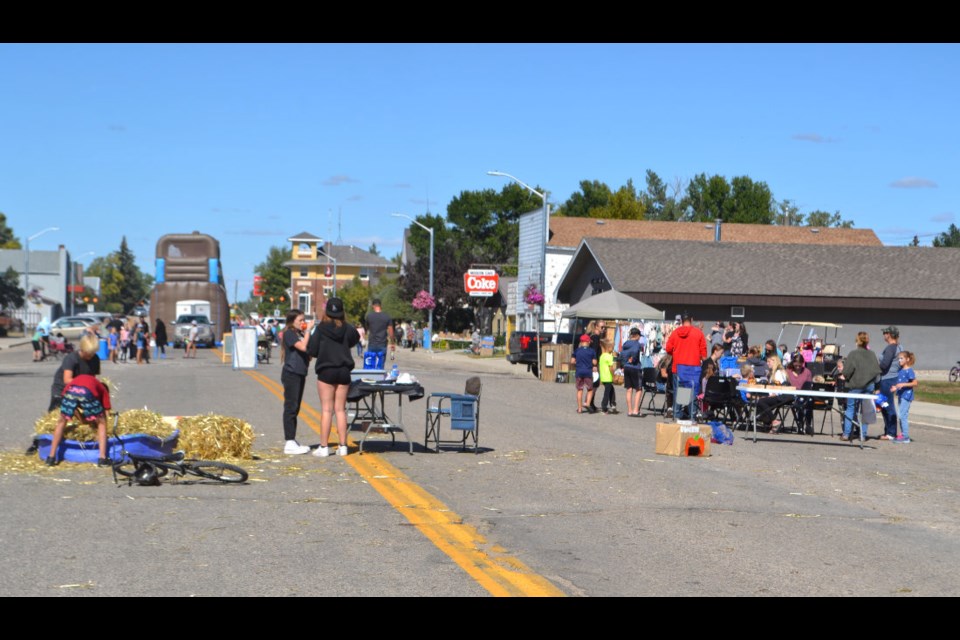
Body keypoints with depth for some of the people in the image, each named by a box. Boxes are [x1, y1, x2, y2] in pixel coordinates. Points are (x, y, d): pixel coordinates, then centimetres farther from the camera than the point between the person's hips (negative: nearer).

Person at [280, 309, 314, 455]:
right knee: (291, 407, -8)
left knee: (295, 408, 12)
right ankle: (289, 443, -8)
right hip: (291, 373, -9)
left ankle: (292, 441, 17)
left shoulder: (300, 333, 16)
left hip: (300, 374, 9)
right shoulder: (289, 333, -10)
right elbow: (303, 347, -25)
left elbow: (308, 353, 15)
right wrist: (308, 331, -17)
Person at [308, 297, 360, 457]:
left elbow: (312, 350, -7)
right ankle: (342, 446, 10)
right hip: (344, 371, 3)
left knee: (326, 410, 0)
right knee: (340, 409, 9)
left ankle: (324, 447, -1)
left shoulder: (321, 328, -10)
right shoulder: (347, 328, -2)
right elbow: (355, 340, 17)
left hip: (326, 371, -3)